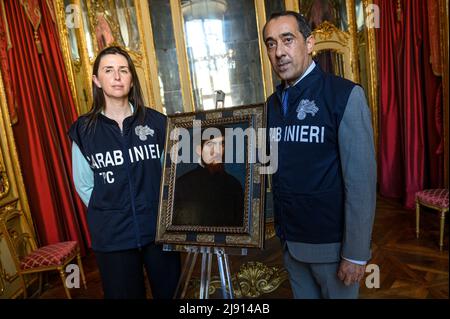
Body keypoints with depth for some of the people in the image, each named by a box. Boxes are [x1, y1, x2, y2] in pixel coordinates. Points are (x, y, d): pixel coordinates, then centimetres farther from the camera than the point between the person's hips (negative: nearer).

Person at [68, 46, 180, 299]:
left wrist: (161, 210, -2)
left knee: (170, 292, 14)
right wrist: (107, 214, -1)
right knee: (124, 294, 15)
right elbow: (84, 185, 5)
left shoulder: (156, 121, -2)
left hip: (160, 227, 1)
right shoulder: (84, 130, -1)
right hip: (112, 236, 0)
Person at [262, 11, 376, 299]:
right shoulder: (272, 103, 5)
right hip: (290, 241, 5)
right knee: (302, 295, 22)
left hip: (332, 243, -5)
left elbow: (361, 180, -17)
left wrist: (356, 253, -15)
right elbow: (273, 167, 8)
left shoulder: (345, 95, -14)